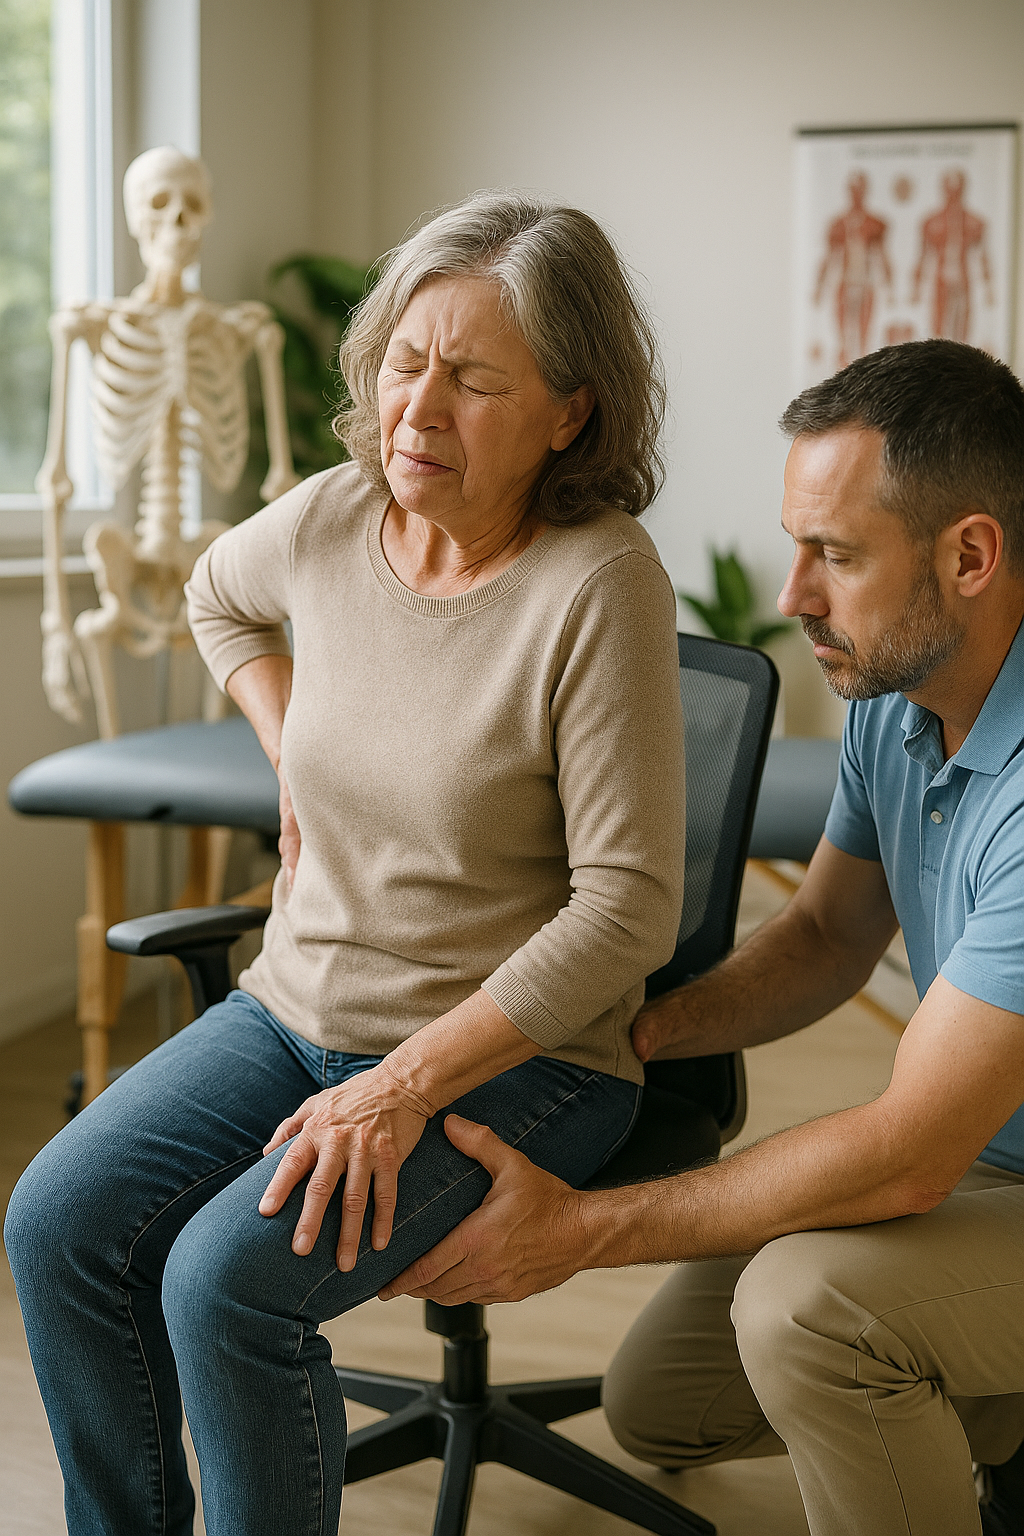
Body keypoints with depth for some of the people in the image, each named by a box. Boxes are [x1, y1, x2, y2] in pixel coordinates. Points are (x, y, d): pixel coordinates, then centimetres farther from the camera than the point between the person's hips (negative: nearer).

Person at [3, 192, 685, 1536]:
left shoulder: (600, 583, -19)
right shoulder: (328, 519, -1)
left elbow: (628, 907, -20)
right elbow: (218, 598, 26)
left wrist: (408, 1083, -22)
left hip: (513, 1060, -6)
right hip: (297, 1008, 6)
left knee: (227, 1282, -24)